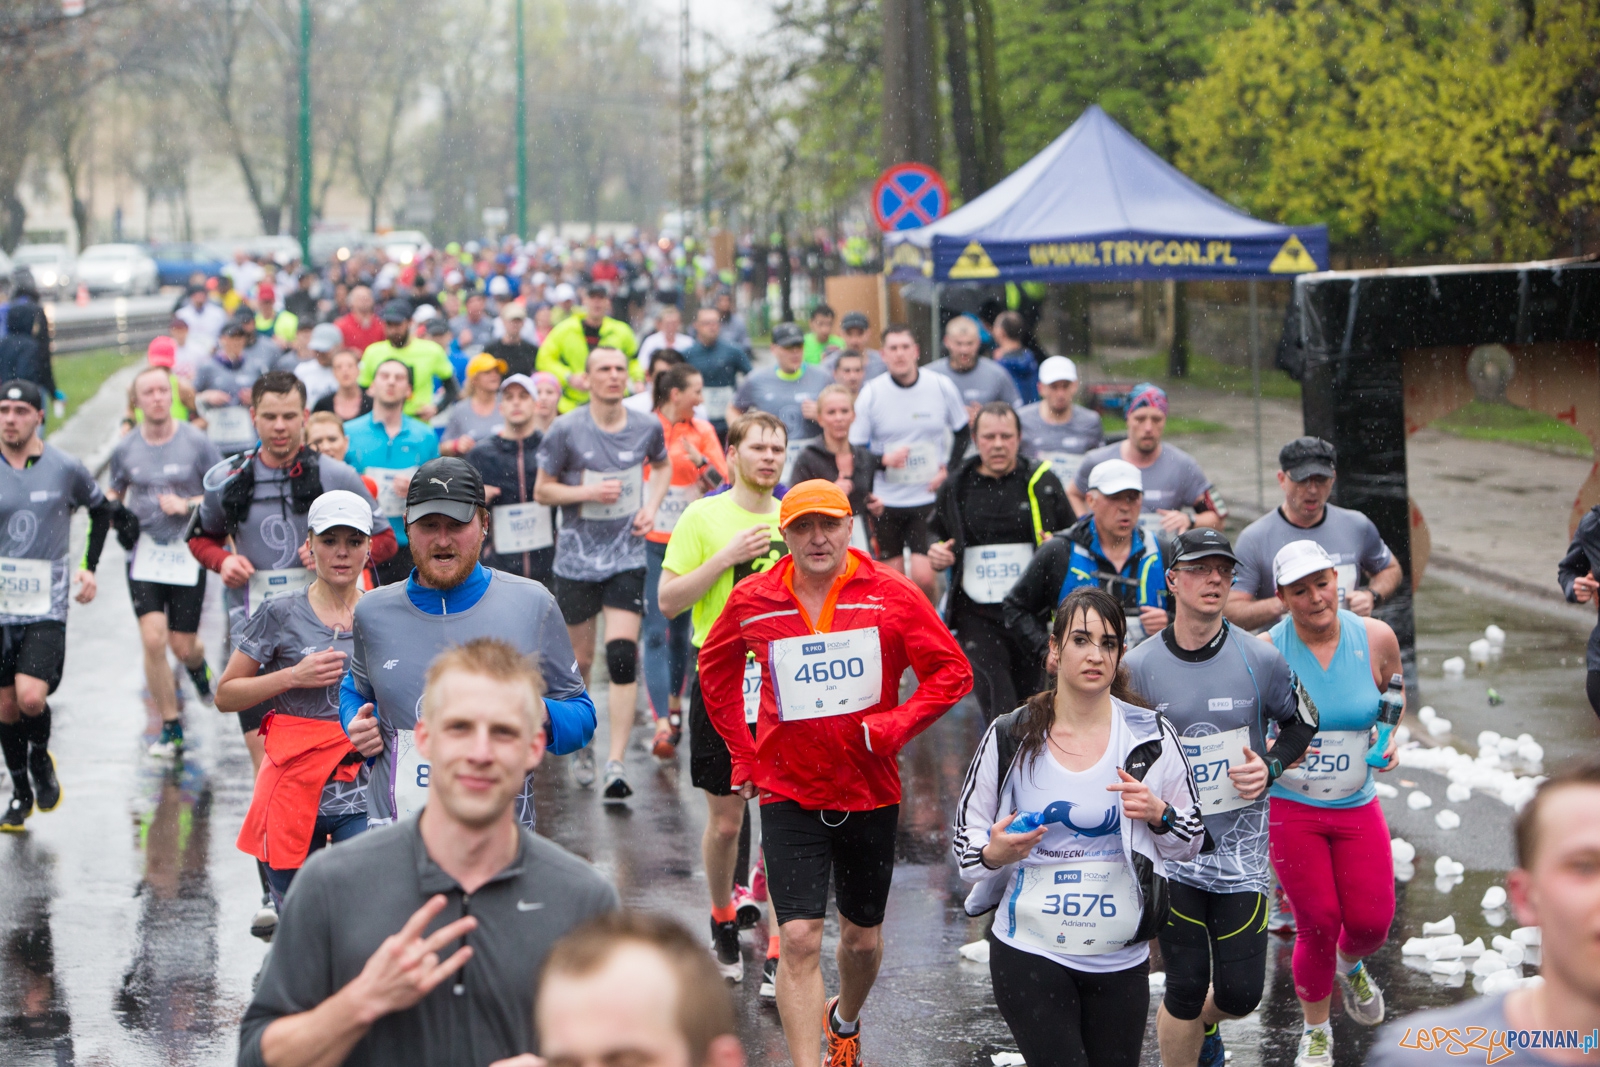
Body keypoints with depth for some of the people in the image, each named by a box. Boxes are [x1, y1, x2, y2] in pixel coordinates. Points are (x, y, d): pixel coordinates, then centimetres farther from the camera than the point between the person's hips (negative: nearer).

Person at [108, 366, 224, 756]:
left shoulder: (196, 443, -6)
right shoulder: (125, 449, 3)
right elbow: (114, 493, 19)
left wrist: (187, 505, -16)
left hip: (188, 553, -1)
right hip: (144, 554, 1)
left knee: (183, 646, 1)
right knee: (153, 639, -12)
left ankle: (198, 665, 42)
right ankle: (170, 728, 1)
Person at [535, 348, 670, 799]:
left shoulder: (647, 427, 0)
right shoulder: (566, 430, -8)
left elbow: (662, 465, 21)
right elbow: (542, 490, -1)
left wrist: (651, 507, 4)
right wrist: (589, 492, -17)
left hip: (626, 555, 1)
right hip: (577, 555, 0)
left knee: (623, 655, -13)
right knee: (581, 659, 9)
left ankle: (616, 763, -13)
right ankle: (581, 741, 34)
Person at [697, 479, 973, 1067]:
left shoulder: (891, 594, -7)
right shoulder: (752, 600, -3)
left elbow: (952, 672, -2)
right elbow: (715, 670, 16)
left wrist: (894, 725, -16)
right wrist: (743, 755, 9)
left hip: (870, 792, 1)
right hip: (789, 793, -1)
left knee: (862, 938, 17)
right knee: (799, 940, -13)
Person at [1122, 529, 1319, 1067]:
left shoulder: (1260, 659, -4)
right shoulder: (1138, 667, -4)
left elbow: (1301, 721, 13)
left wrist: (1271, 766, -4)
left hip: (1240, 844, 1)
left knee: (1240, 992, 1)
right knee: (1185, 988, -4)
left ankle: (1205, 1024, 37)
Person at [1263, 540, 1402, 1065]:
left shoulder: (1375, 638, -7)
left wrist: (1392, 739, -6)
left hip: (1356, 806, 3)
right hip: (1289, 808, -2)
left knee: (1371, 922, 3)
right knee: (1317, 927, 0)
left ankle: (1349, 965, 42)